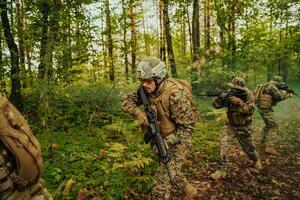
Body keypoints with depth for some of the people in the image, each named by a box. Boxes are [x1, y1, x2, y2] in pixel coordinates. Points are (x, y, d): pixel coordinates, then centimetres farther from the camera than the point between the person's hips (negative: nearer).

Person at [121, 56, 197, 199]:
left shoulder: (175, 94, -32)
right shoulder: (145, 89, -12)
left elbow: (187, 127, -27)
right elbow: (126, 101, -4)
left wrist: (167, 143, -35)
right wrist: (138, 112, -24)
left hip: (177, 140, -7)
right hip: (159, 137, 8)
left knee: (163, 180, -9)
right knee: (169, 171, 26)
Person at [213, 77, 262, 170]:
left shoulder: (248, 95, -15)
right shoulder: (229, 93, -11)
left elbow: (250, 111, -23)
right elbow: (216, 105, -13)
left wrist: (239, 102, -35)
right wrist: (220, 98, -34)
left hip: (244, 127, -1)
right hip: (231, 125, 1)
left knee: (249, 148, 14)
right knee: (223, 136, -24)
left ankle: (256, 160, 47)